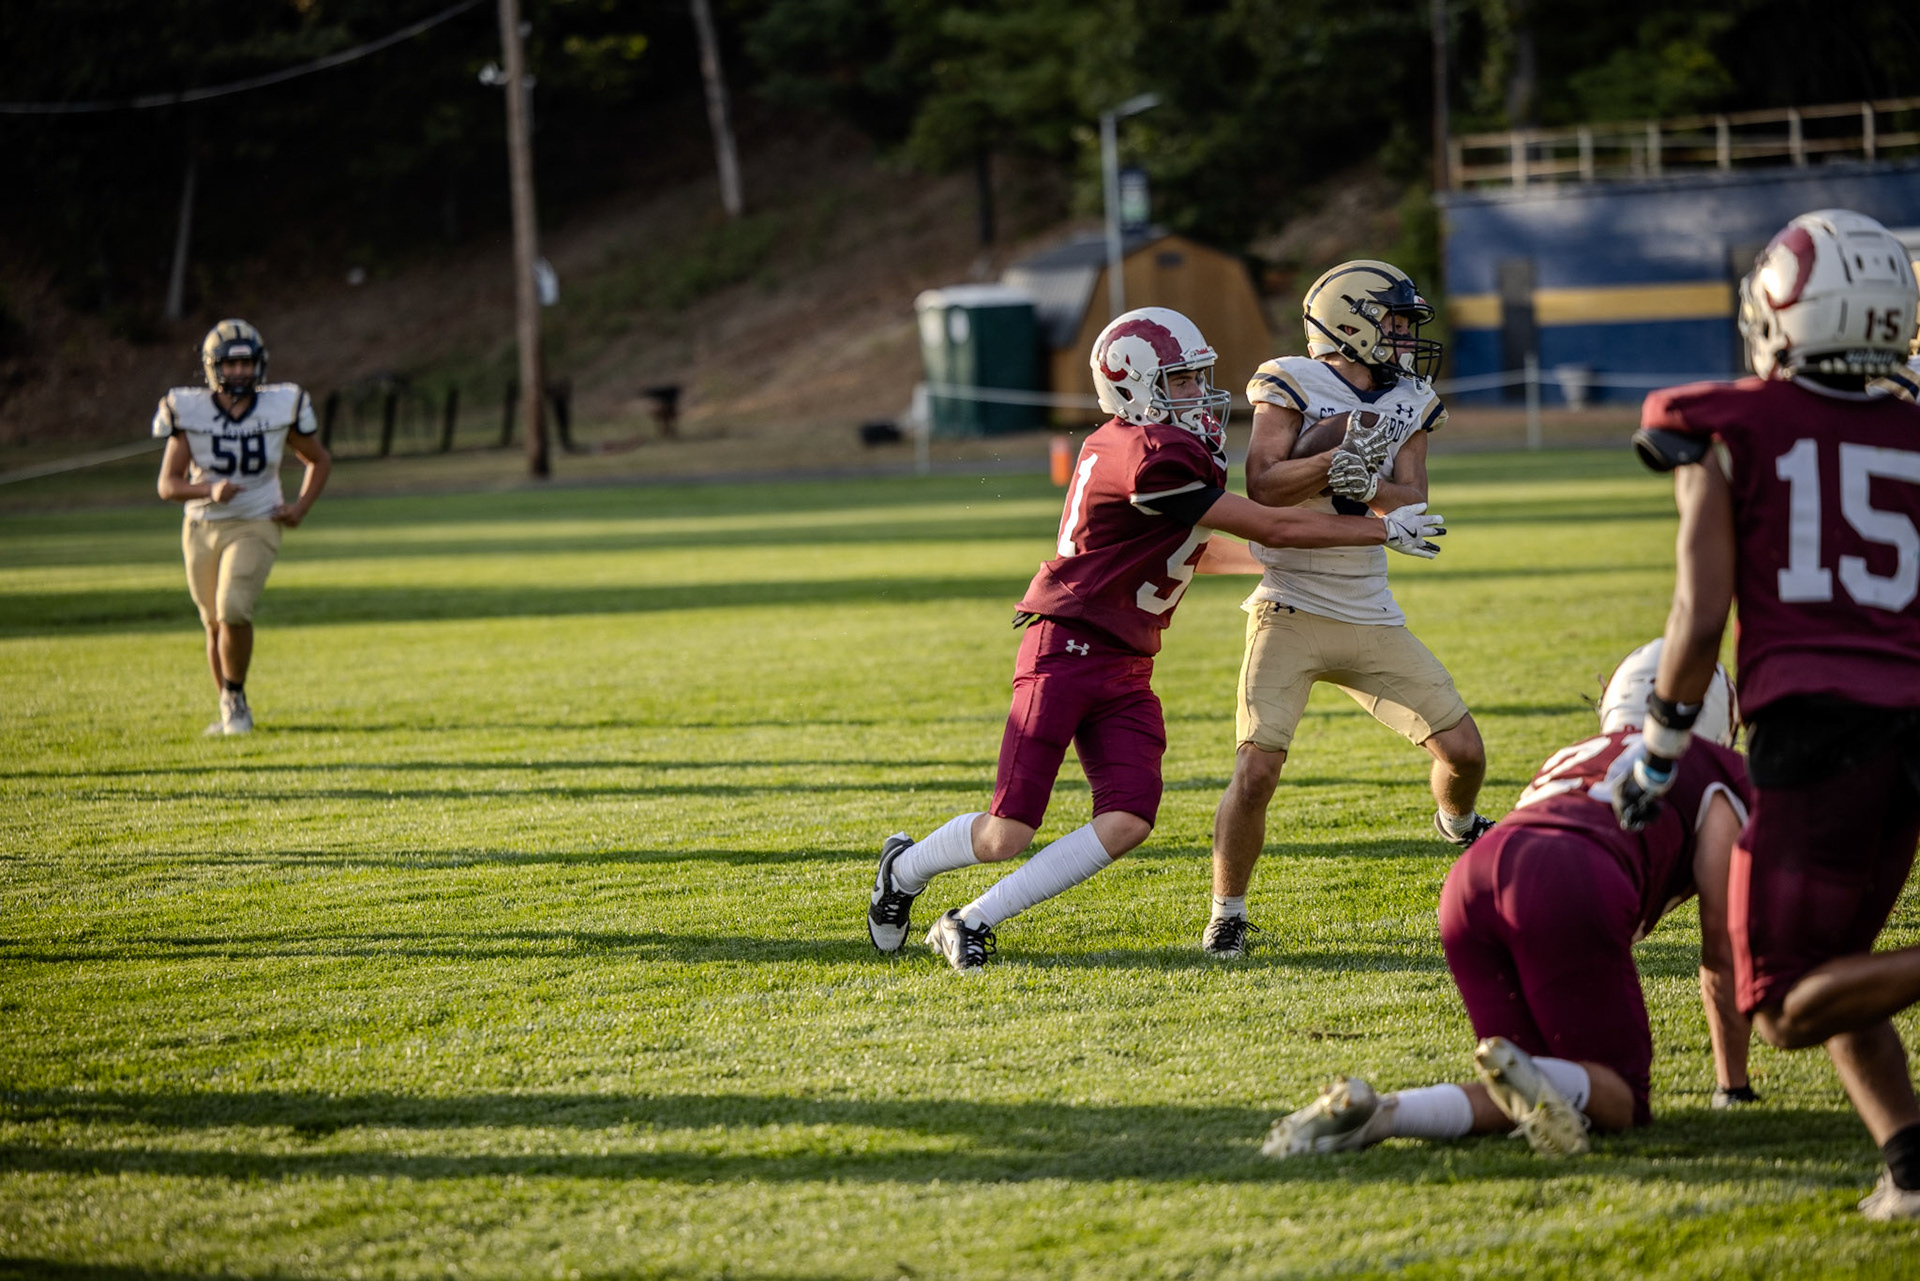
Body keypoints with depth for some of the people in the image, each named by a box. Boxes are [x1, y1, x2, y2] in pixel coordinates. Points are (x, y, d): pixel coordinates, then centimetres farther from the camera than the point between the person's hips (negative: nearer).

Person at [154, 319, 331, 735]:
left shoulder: (282, 407, -4)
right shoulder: (189, 411, -7)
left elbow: (320, 461, 12)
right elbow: (167, 485, -9)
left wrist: (301, 508, -2)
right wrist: (210, 490, -27)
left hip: (255, 528, -2)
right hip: (203, 529, 2)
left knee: (233, 611, -22)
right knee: (215, 624, 10)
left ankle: (235, 698, -1)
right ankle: (231, 711, 29)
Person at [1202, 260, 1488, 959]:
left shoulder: (1408, 404, 9)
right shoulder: (1291, 386, -7)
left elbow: (1414, 508, -2)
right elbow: (1263, 488, -17)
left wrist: (1368, 487, -21)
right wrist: (1337, 461, -28)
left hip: (1371, 620, 5)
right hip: (1290, 613, -5)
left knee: (1463, 750, 3)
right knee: (1255, 773, -16)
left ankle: (1457, 824, 39)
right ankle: (1227, 913, 3)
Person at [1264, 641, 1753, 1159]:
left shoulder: (1574, 758, 40)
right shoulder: (1716, 777, 24)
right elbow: (1721, 951, 24)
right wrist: (1734, 1082, 35)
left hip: (1474, 877, 6)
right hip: (1569, 894, -6)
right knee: (1622, 1100, 6)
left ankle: (1375, 1113, -13)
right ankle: (1525, 1075, -27)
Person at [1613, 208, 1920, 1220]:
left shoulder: (1728, 433, 6)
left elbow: (1700, 615, 0)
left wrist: (1658, 758, 10)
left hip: (1811, 725, -4)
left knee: (1786, 1011, 2)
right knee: (1831, 972, 18)